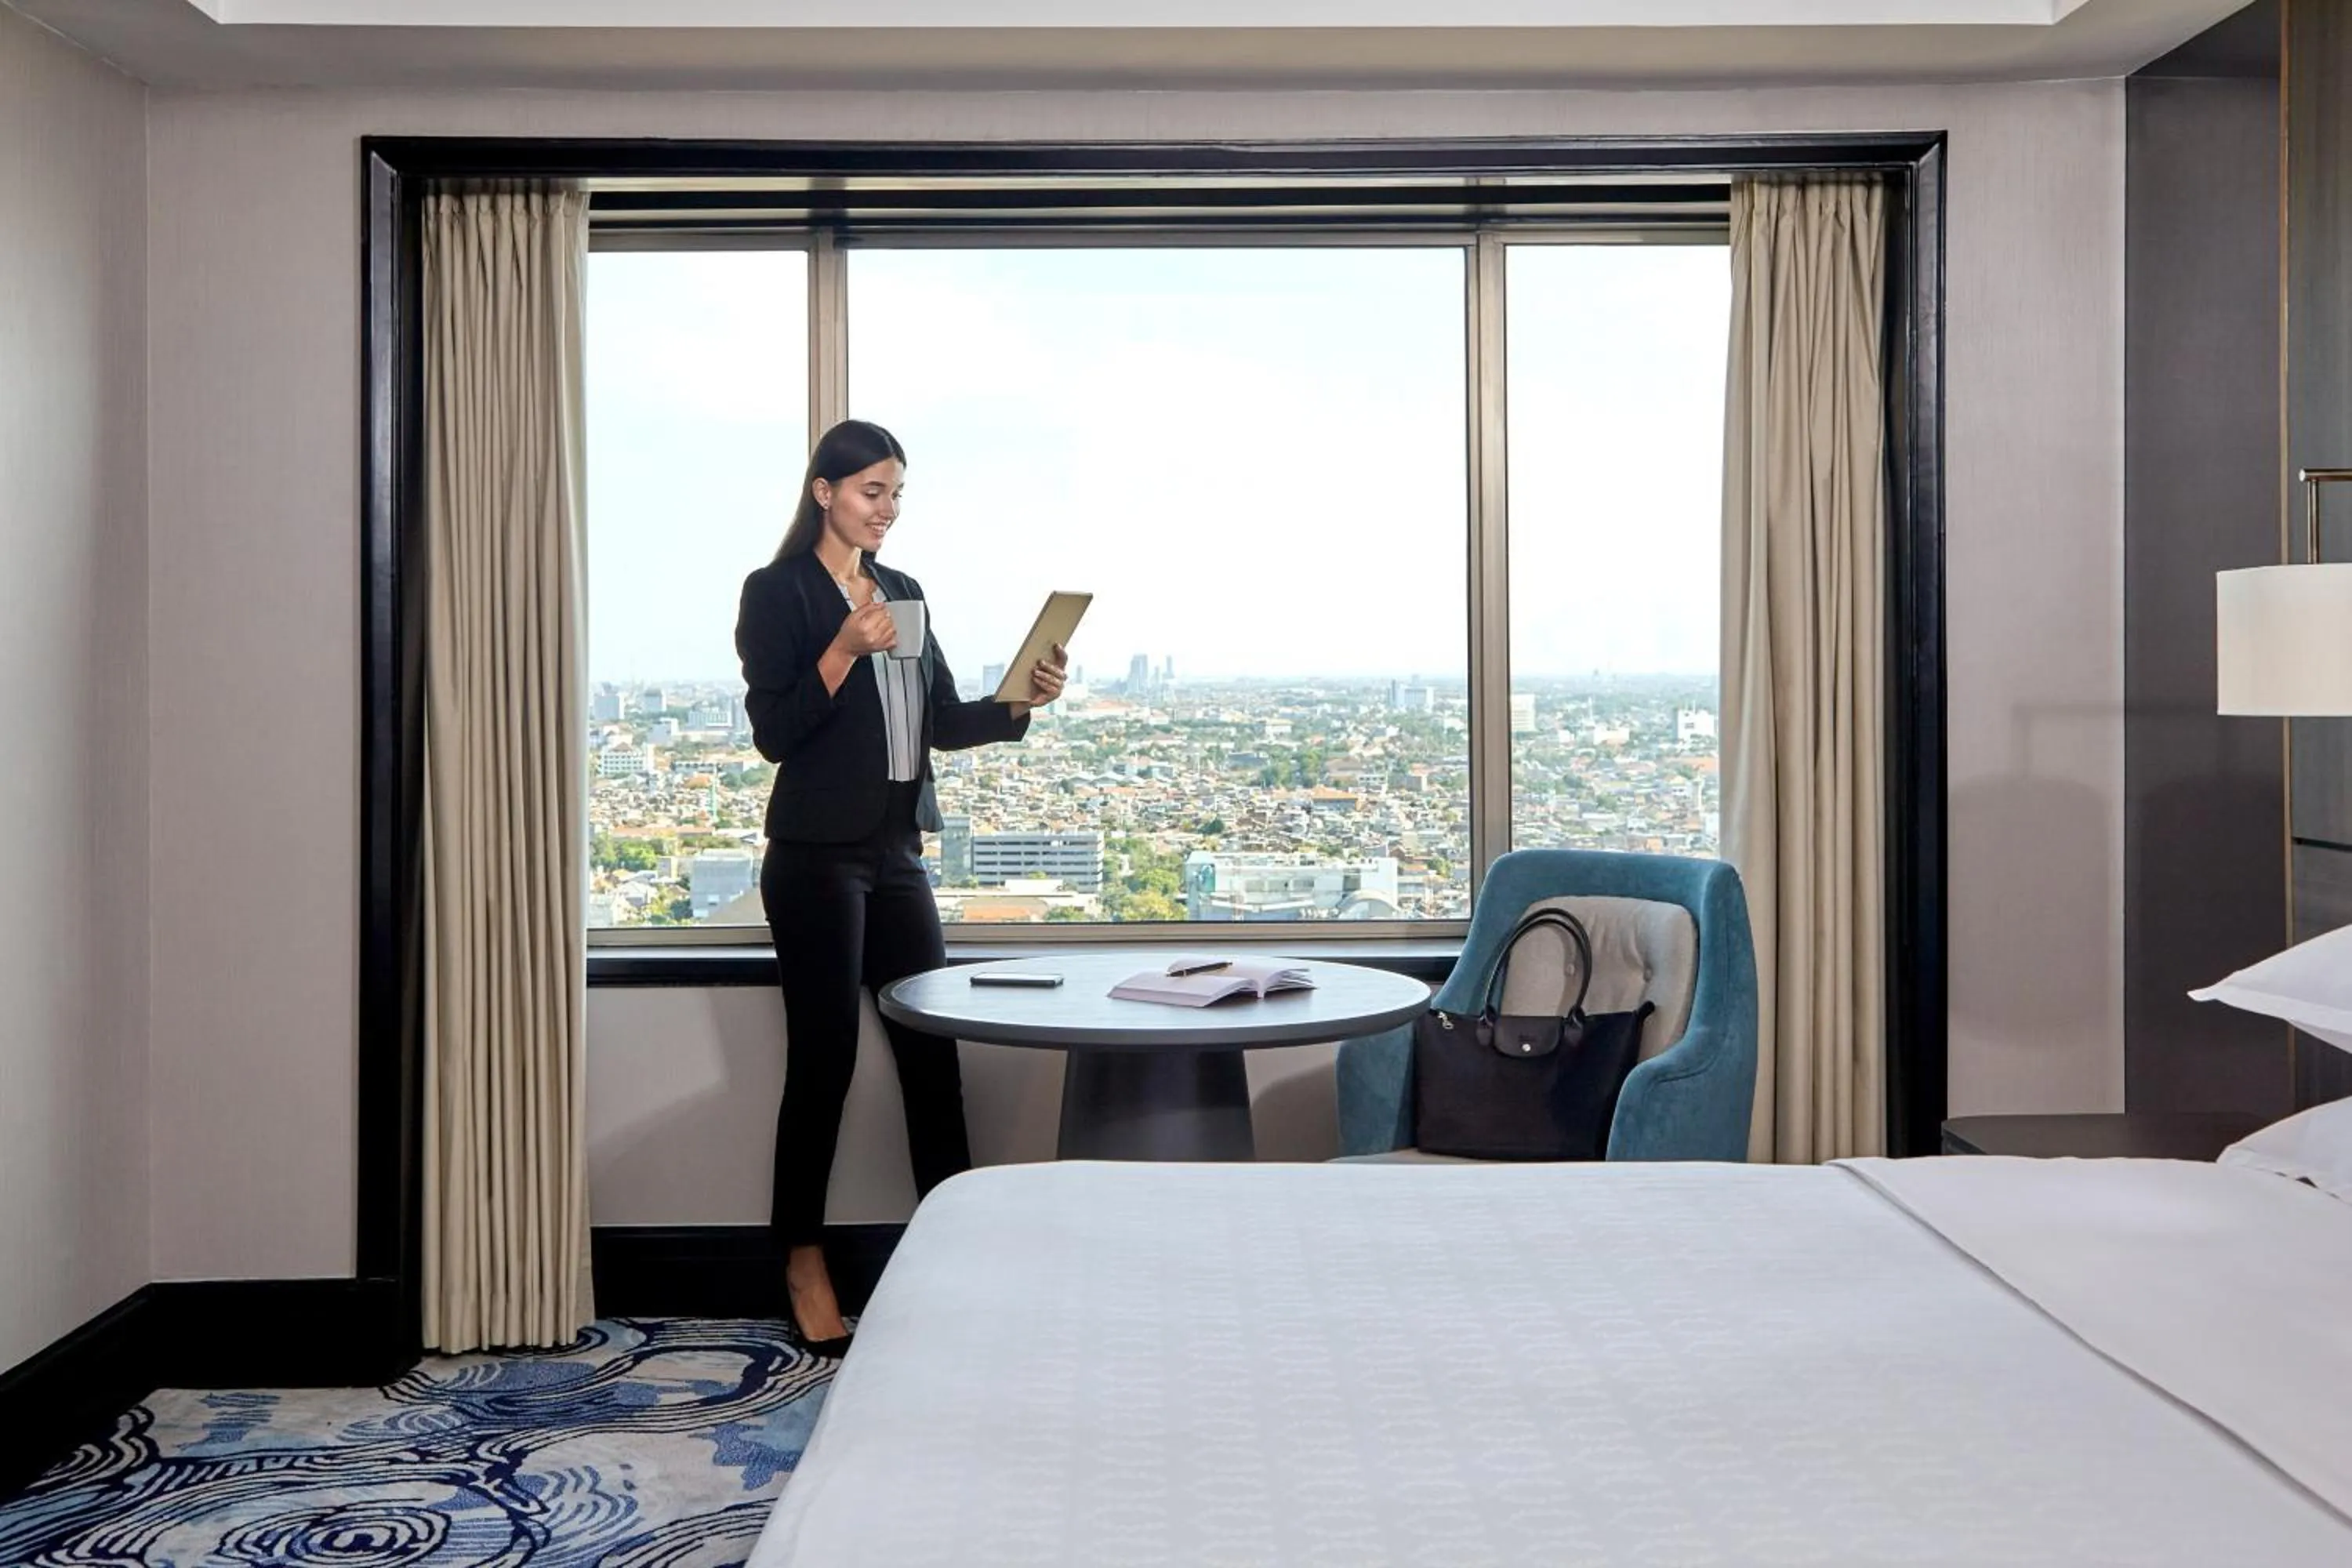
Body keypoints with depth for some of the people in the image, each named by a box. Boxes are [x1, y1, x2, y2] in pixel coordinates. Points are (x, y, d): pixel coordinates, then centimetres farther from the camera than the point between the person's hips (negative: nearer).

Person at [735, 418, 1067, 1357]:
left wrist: (1020, 703, -2)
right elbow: (773, 733, -11)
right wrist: (843, 652, -22)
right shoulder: (778, 592, -4)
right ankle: (804, 1269, 11)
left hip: (897, 852, 6)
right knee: (824, 1059, -2)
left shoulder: (905, 593, 14)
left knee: (932, 1049, 4)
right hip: (817, 855, -6)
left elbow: (943, 721, 14)